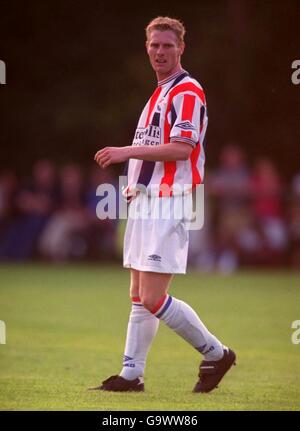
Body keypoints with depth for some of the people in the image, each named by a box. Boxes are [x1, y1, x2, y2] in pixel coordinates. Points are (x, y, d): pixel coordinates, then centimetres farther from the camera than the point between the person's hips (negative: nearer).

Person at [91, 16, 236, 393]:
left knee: (152, 299, -12)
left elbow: (180, 148, -20)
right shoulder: (158, 94, 20)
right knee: (139, 296, 9)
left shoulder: (187, 93, -10)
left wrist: (128, 152, -19)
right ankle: (131, 374, 12)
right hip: (145, 201, 10)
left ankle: (216, 353, 2)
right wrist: (135, 184, 15)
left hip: (169, 204, -9)